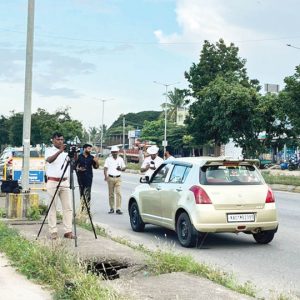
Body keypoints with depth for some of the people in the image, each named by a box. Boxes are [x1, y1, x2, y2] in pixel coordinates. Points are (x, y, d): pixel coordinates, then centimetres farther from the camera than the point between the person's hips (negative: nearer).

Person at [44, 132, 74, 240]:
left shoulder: (66, 152, 13)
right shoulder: (49, 150, 1)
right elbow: (49, 160, -21)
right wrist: (60, 151, -35)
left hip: (65, 182, 4)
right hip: (53, 182, -4)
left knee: (68, 207, 1)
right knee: (52, 207, 0)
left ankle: (68, 231, 4)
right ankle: (53, 232, 4)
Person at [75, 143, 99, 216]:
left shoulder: (92, 157, 8)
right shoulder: (79, 157, 4)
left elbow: (95, 167, 11)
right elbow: (75, 166, 7)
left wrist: (97, 162, -9)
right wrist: (78, 169, -13)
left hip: (89, 177, 0)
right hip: (81, 177, 0)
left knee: (87, 193, -6)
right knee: (81, 193, 3)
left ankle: (87, 208, -5)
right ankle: (82, 208, 9)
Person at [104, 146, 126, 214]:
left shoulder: (120, 159, 10)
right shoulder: (108, 159, 4)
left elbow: (124, 167, 16)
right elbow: (105, 168, -4)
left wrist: (121, 169, -8)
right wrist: (106, 176, -20)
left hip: (118, 178, 1)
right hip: (110, 178, -1)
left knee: (118, 193, -9)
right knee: (111, 194, 4)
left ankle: (118, 209, -10)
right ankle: (111, 208, 13)